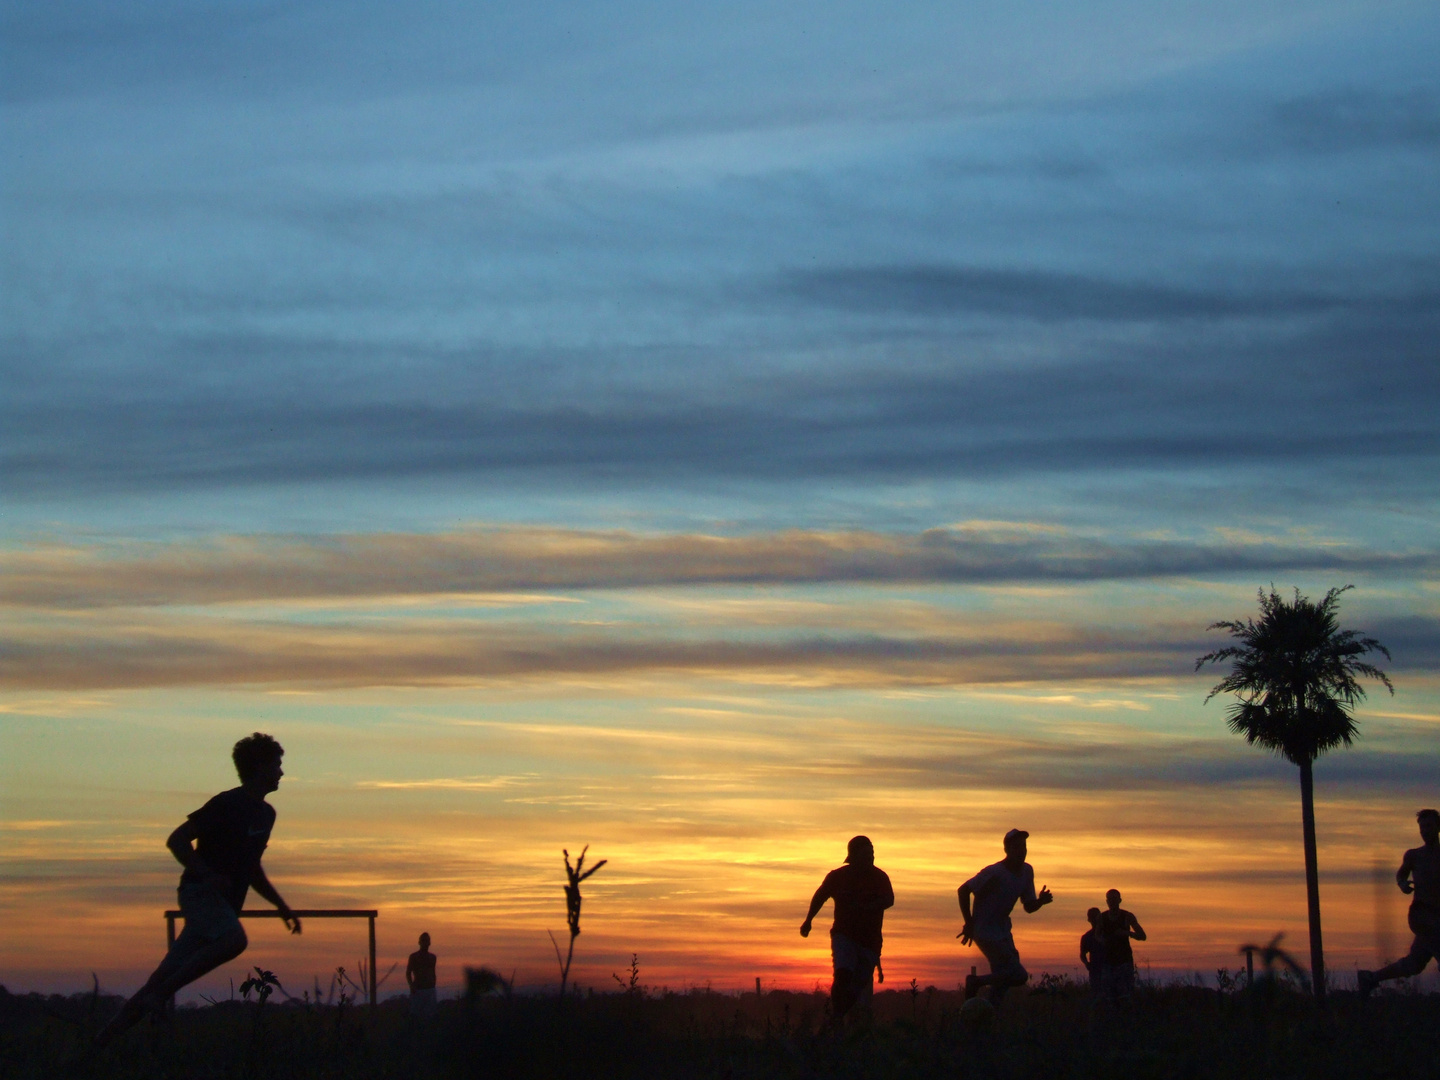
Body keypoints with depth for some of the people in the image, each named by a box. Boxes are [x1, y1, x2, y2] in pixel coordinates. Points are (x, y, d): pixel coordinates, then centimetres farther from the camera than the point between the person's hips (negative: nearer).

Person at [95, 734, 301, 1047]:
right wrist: (207, 875, -24)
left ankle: (109, 1034, 6)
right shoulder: (228, 804, -11)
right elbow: (177, 840, -14)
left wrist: (281, 906, 23)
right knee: (234, 938, -33)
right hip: (201, 892, -8)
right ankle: (159, 995, -26)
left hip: (225, 901, 8)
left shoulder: (265, 813, 17)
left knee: (171, 972, 2)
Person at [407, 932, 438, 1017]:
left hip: (430, 989, 4)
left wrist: (433, 987, 14)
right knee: (415, 1014, -10)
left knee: (429, 1015, -2)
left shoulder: (432, 957, 14)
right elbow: (408, 973, -3)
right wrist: (411, 986, -19)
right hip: (417, 990, -4)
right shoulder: (414, 956, 1)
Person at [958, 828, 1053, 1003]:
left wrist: (1041, 901, -12)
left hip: (1003, 931, 8)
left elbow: (1029, 907, 11)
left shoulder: (1027, 871, 5)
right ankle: (976, 982, -1)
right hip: (986, 932, -8)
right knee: (1019, 976, -14)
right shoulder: (995, 872, -19)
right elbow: (963, 890, -18)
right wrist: (969, 924, -17)